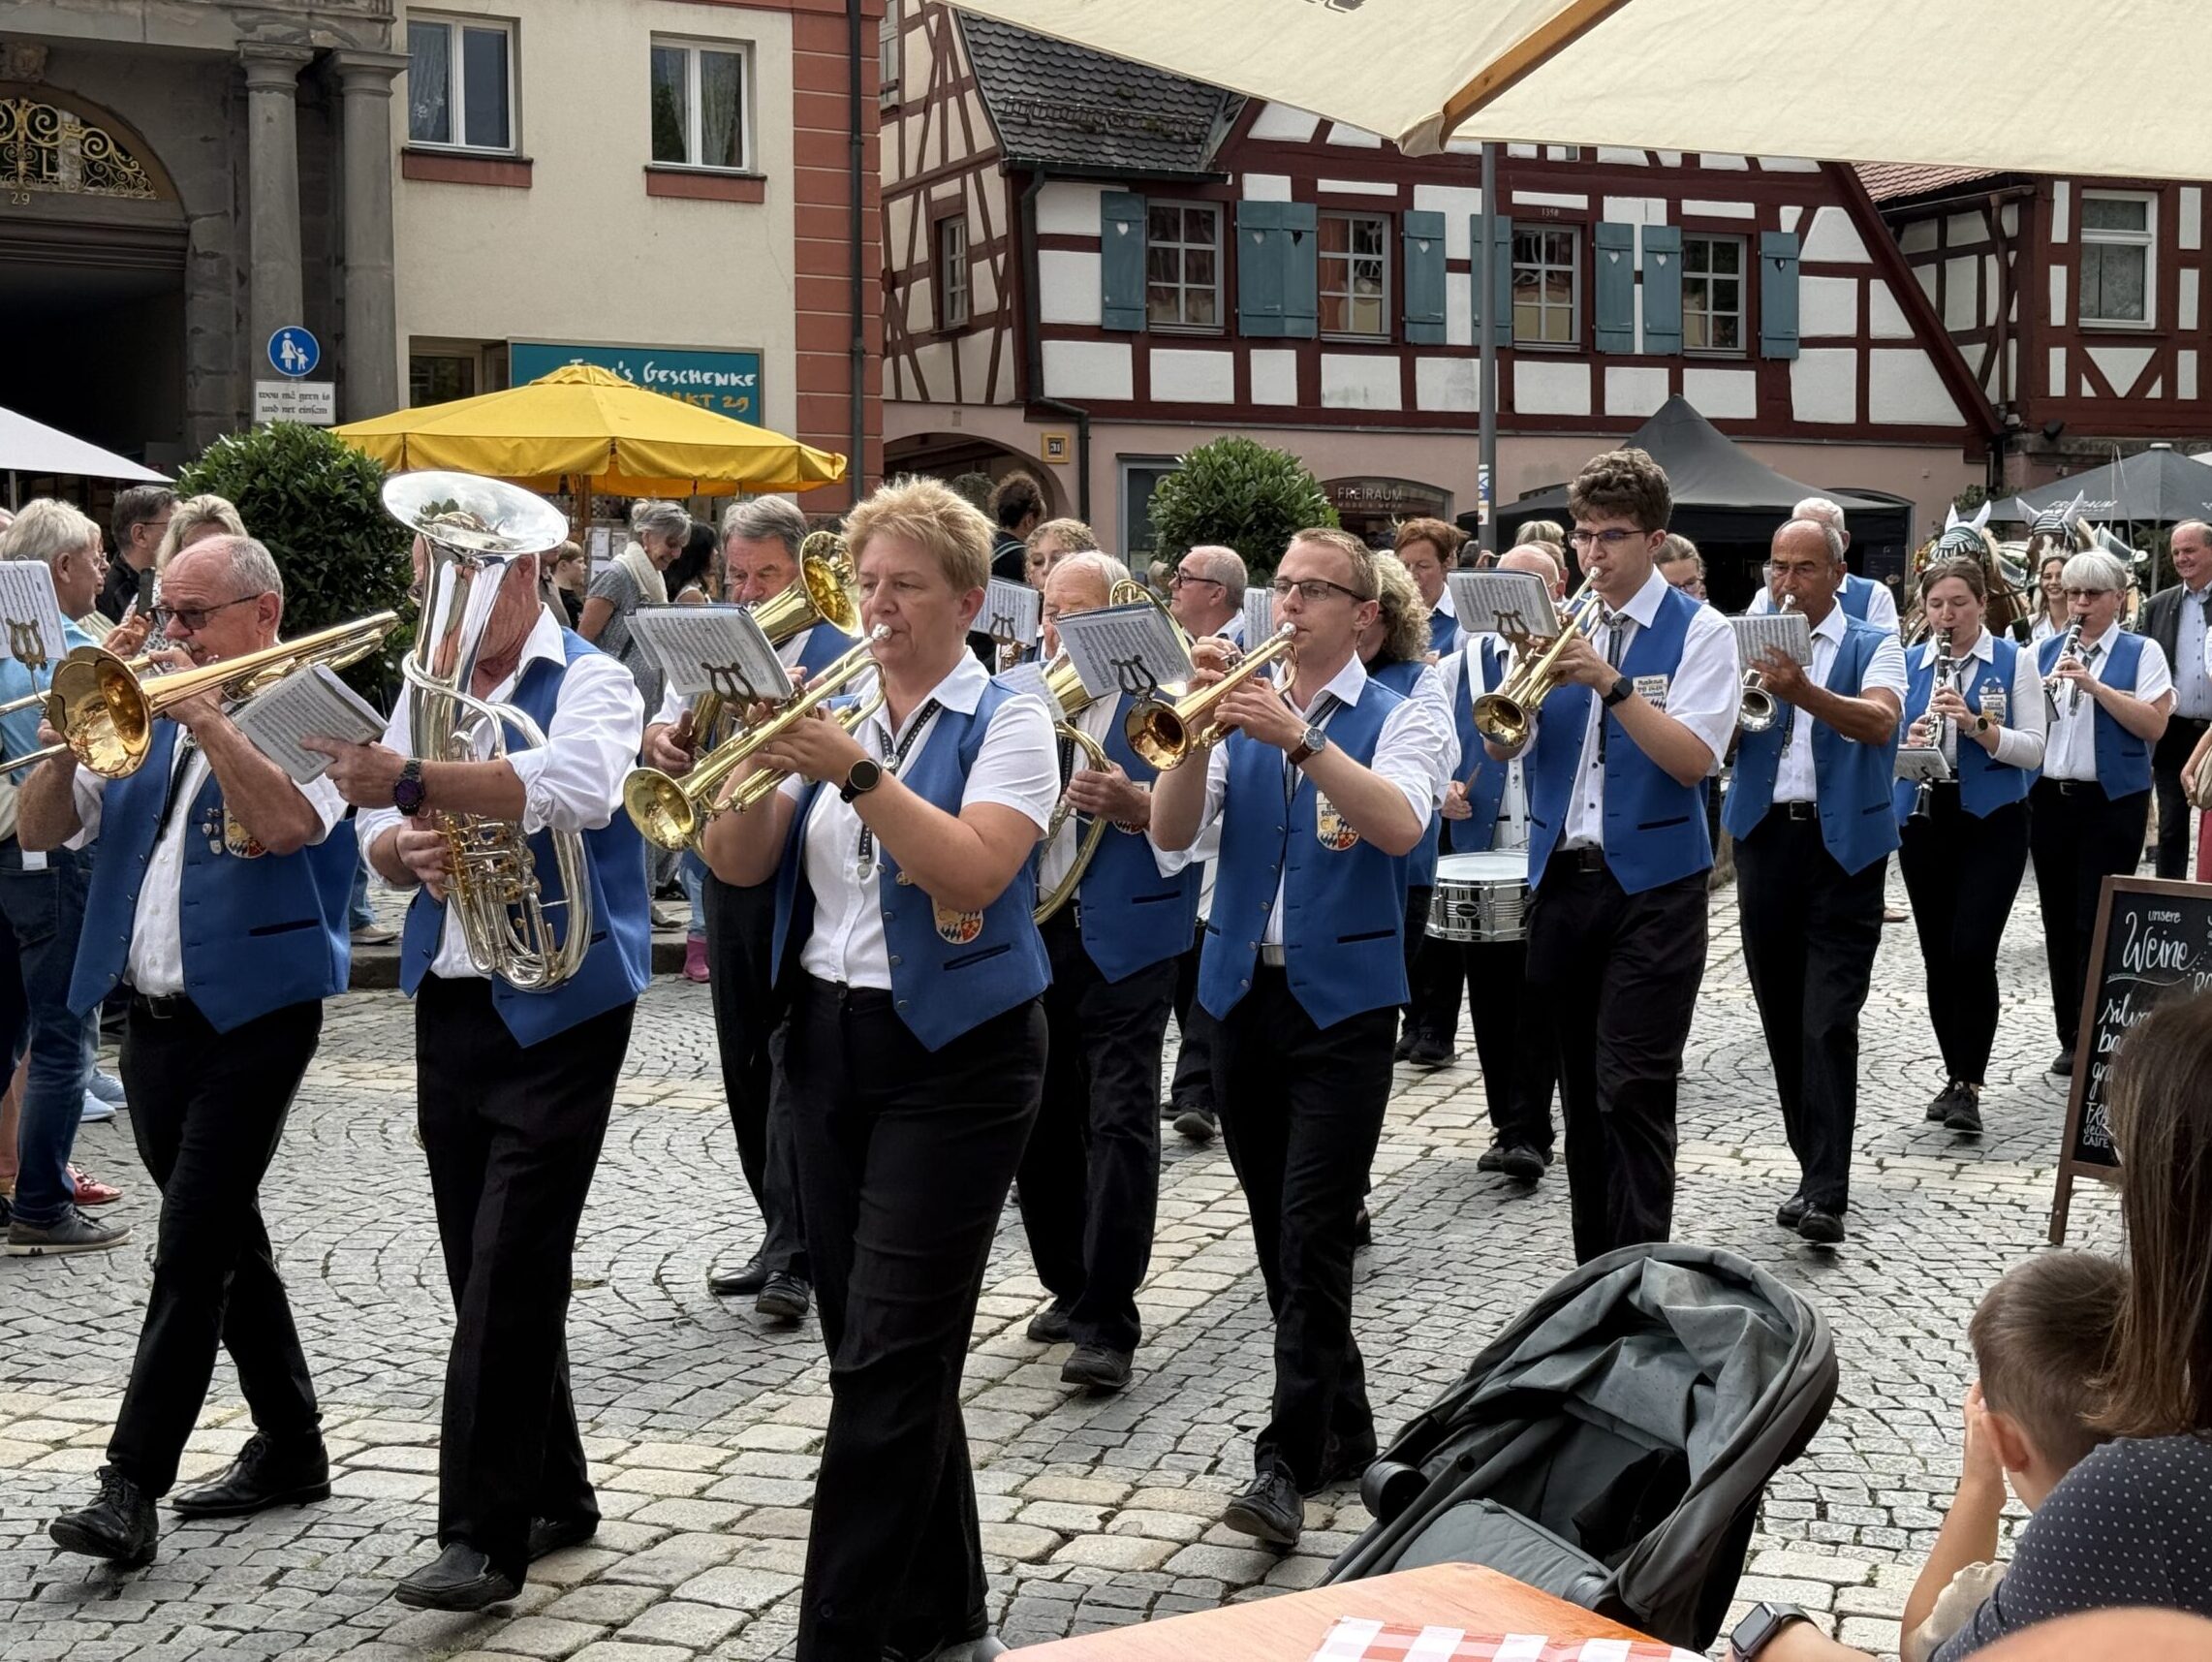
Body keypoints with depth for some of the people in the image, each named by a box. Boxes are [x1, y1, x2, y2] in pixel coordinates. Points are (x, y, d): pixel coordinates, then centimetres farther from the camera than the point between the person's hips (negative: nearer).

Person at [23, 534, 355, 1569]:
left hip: (253, 1015, -7)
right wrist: (66, 744, -8)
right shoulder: (144, 721, 13)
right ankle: (289, 1445, 26)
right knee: (222, 1238, 14)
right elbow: (39, 832, 9)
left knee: (193, 1246, -9)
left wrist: (205, 714, -22)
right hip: (152, 1016, 7)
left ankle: (132, 1486, -8)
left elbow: (287, 825, -25)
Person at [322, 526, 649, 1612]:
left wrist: (416, 784, -37)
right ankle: (553, 1494, 25)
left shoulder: (589, 681, -8)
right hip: (450, 1003, 7)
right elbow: (379, 839, 12)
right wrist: (408, 851, -12)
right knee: (482, 1266, 11)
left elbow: (578, 790, -29)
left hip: (557, 1005, -7)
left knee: (512, 1269, -10)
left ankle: (485, 1533, -5)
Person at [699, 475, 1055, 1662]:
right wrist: (748, 768, -15)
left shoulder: (1006, 722, -5)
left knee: (889, 1363, -9)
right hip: (826, 1041, 6)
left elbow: (974, 871, -21)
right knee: (874, 1351, 11)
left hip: (953, 1054, -6)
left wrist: (858, 771, -28)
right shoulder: (831, 710, 11)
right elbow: (739, 866, 3)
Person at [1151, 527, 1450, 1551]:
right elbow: (1171, 832, -3)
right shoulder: (1244, 713, 9)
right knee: (1276, 1235, 10)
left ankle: (1288, 1462, -7)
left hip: (1342, 1002, -5)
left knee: (1313, 1237, -11)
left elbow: (1401, 825, -22)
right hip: (1242, 995, 5)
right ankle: (1343, 1432, 24)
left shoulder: (1399, 719, -2)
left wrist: (1299, 738, -31)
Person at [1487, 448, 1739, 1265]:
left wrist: (1610, 681, -24)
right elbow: (1501, 747, 3)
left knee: (1633, 1091, -9)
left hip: (1651, 886, -5)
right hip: (1559, 880, 5)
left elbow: (1692, 759, -15)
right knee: (1582, 1085, 11)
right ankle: (1593, 1269, 21)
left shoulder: (1698, 631, -3)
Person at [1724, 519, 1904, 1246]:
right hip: (1765, 839, 4)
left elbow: (1880, 724, -18)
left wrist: (1803, 691, -34)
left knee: (1829, 1022, -11)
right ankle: (1813, 1169, 19)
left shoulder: (1873, 647, 2)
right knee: (1783, 1021, 9)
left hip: (1843, 847, -4)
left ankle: (1826, 1194, -14)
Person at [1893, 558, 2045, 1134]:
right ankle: (1957, 1075, 21)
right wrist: (1909, 740, -15)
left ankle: (1969, 1086, -7)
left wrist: (1977, 724, -22)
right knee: (1938, 957, 7)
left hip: (1991, 822, -3)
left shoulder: (2015, 661, -1)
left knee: (1972, 953, -13)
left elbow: (2033, 750, -6)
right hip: (1925, 820, 3)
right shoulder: (1907, 663, 7)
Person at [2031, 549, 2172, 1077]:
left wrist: (2093, 685, -21)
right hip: (2050, 797, 4)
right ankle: (2070, 1036, 16)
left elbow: (2154, 725, -13)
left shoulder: (2143, 653, -1)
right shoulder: (2045, 652, 11)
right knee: (2060, 919, 8)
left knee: (2098, 922, -4)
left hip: (2113, 801, -4)